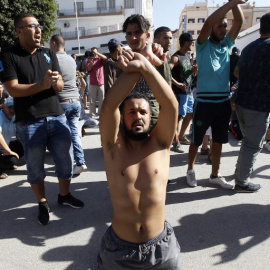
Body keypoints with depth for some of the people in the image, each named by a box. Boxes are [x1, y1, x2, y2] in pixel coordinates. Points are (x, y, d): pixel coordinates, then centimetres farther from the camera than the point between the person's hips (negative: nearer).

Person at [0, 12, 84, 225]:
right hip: (29, 123, -3)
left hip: (57, 117, 4)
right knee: (35, 167, 8)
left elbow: (60, 86, 5)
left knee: (66, 161, 11)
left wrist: (55, 82, -18)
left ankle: (64, 195, 34)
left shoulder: (49, 54, 10)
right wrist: (42, 85, -21)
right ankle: (42, 203, 29)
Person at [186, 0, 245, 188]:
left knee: (218, 140, 12)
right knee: (197, 140, 7)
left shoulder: (227, 44, 11)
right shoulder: (203, 45, -2)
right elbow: (208, 22, -18)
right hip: (205, 102, -5)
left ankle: (215, 175, 26)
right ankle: (191, 170, 27)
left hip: (224, 102, 5)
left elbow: (239, 21, 4)